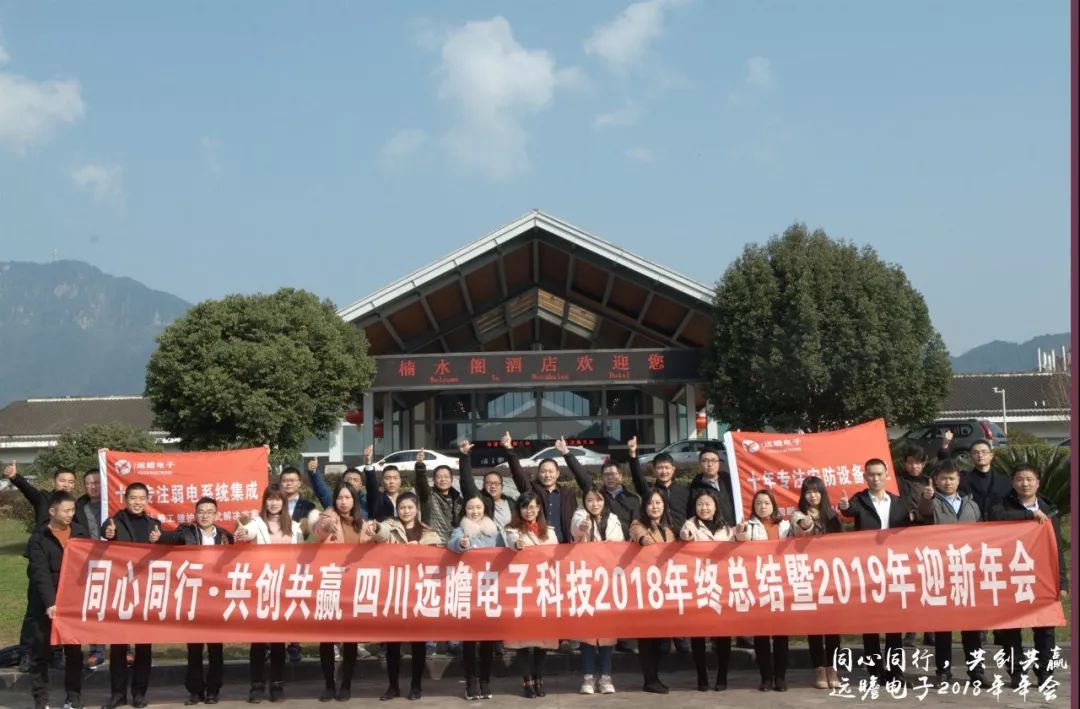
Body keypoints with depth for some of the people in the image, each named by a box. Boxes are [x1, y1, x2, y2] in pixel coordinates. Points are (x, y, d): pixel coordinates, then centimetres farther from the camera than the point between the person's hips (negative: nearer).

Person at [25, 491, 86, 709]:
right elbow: (40, 574, -13)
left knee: (74, 651, 8)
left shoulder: (81, 534, 6)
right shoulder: (39, 538, -5)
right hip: (45, 605, -3)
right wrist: (49, 603, -24)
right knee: (41, 653, 3)